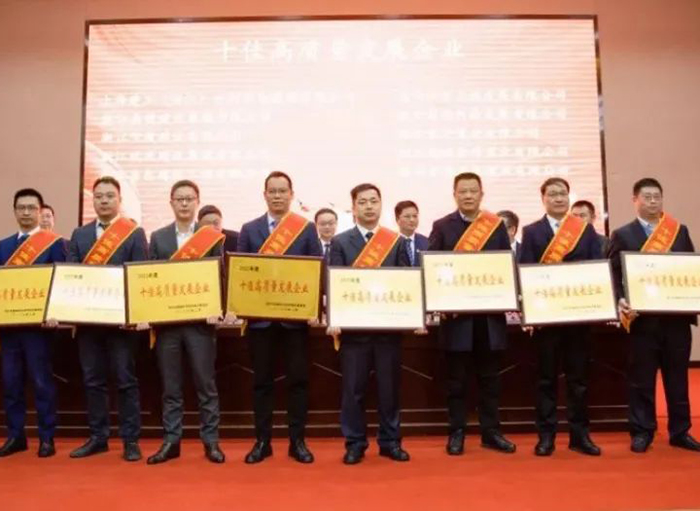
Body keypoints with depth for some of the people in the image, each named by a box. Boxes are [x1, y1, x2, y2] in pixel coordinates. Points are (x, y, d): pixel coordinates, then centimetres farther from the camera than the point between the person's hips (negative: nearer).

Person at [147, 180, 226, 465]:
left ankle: (210, 441, 13)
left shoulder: (213, 237, 3)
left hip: (200, 320, -2)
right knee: (170, 386, 9)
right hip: (166, 320, 2)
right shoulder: (158, 237, 10)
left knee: (206, 384, 3)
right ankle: (171, 441, 19)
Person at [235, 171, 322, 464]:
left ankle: (297, 441, 17)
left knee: (298, 379, 5)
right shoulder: (249, 229, 8)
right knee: (262, 380, 9)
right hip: (259, 316, 1)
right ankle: (262, 441, 20)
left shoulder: (307, 229, 5)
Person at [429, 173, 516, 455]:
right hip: (456, 312, -2)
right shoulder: (441, 227, 3)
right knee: (456, 377, 6)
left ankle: (491, 431, 22)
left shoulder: (497, 225, 9)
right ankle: (457, 432, 17)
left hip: (490, 312, 2)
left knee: (489, 376, 10)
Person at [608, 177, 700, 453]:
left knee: (677, 377, 10)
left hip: (676, 316, 3)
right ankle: (642, 432, 15)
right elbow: (613, 275, -2)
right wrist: (620, 301, -17)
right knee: (642, 379, 5)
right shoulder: (622, 235, 4)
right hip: (642, 318, -2)